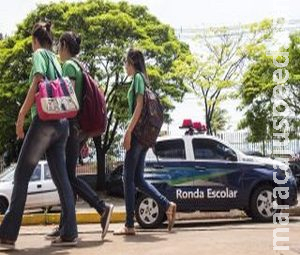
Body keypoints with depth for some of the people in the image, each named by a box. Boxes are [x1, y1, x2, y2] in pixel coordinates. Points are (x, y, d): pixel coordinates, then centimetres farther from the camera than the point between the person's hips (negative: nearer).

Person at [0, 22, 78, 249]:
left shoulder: (39, 54, 3)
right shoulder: (57, 60, 24)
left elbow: (37, 84, -11)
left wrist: (21, 116, -12)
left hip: (45, 119, -7)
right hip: (62, 122, 7)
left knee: (21, 176, -4)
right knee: (61, 177, 4)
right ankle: (69, 233, 0)